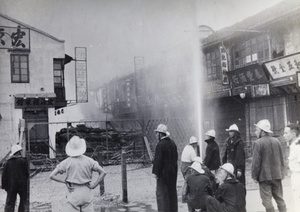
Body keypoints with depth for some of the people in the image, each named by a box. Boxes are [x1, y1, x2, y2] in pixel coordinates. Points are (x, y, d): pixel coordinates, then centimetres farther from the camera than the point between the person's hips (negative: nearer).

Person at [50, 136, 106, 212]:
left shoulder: (66, 162, -4)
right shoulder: (89, 161, -3)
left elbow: (52, 175, -7)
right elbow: (103, 172, -7)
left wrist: (65, 181, -2)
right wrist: (94, 185, -2)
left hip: (73, 194, -1)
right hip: (86, 192, 1)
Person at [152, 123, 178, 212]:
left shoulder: (160, 145, -18)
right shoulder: (172, 143, 9)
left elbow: (158, 160, -19)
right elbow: (176, 157, 15)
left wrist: (156, 172, -12)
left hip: (163, 172, -9)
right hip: (173, 172, 9)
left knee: (161, 193, -2)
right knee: (172, 191, 17)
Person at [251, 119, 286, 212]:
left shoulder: (257, 143, -13)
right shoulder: (276, 141, 6)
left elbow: (256, 162, -14)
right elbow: (281, 159, 10)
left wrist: (254, 176, -5)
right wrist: (281, 172, 17)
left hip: (264, 176, -6)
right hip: (277, 175, 6)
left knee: (267, 200, 1)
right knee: (280, 199, 15)